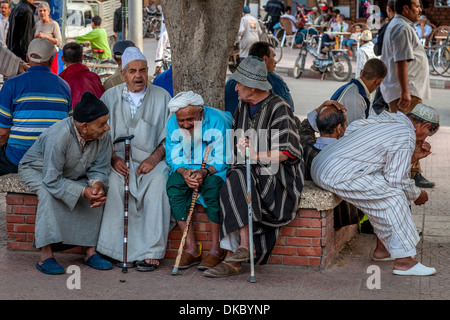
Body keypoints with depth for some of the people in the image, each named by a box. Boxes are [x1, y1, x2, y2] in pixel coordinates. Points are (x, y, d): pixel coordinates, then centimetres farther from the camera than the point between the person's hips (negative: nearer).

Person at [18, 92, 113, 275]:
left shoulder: (103, 136, -18)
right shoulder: (58, 136, -37)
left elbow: (100, 168, -8)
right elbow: (52, 180, -36)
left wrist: (97, 183, -31)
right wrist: (82, 191, -41)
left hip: (72, 175, 6)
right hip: (36, 170, -6)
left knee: (97, 193, -18)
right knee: (49, 193, -36)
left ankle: (91, 252, -13)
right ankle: (46, 256, -34)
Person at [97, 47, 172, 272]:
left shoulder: (161, 97, 10)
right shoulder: (110, 97, 13)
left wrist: (154, 158, -12)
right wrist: (113, 158, -10)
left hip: (152, 159, -1)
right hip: (119, 159, 1)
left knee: (158, 183, -32)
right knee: (114, 183, -32)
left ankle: (151, 252, -31)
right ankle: (117, 249, -29)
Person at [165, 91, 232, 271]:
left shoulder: (218, 121, -18)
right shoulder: (172, 125, -5)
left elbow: (222, 160, -18)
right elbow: (173, 158, -3)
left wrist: (204, 173, -37)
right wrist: (184, 172, -25)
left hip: (215, 169, -4)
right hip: (187, 169, 4)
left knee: (212, 185, -36)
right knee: (173, 184, -27)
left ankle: (216, 249, -26)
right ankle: (191, 249, -23)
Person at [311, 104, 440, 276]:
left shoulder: (386, 120, 20)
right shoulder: (406, 136, -9)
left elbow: (390, 167, 26)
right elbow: (397, 180, -8)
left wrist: (413, 156, 19)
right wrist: (417, 195, 9)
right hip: (338, 176, -11)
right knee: (393, 196, -11)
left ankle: (383, 248, 22)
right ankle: (403, 260, -9)